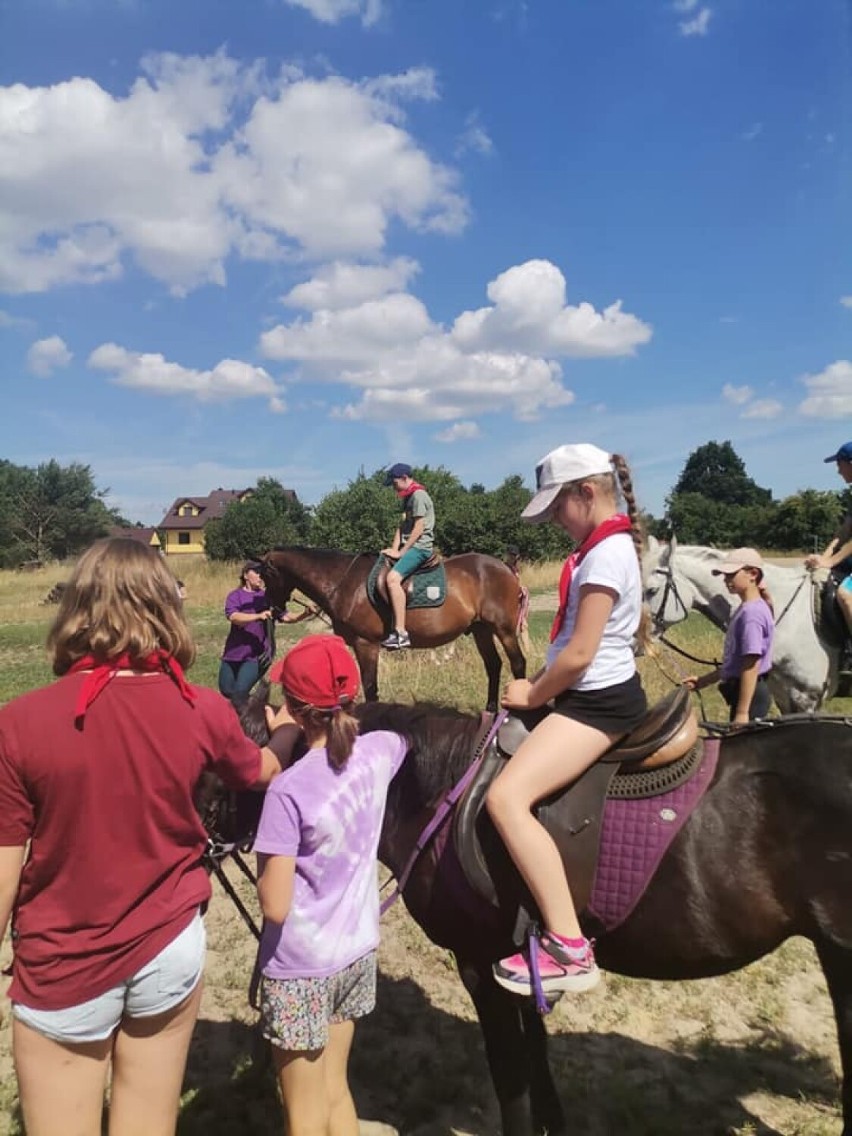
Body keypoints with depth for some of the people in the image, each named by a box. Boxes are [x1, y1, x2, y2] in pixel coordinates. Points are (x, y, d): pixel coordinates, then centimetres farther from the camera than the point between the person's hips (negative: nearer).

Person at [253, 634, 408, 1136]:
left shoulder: (289, 789, -27)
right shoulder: (379, 753, -11)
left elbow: (275, 906, -24)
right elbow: (408, 735, 16)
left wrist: (263, 864, -3)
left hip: (302, 966, -6)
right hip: (359, 951, 6)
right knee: (335, 1092, 26)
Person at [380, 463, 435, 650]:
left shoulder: (419, 495, -10)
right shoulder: (408, 498, 20)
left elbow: (418, 529, -16)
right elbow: (402, 526, 15)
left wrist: (401, 552, -15)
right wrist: (394, 548, 0)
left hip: (420, 547, -11)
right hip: (410, 546, 11)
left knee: (392, 577, -29)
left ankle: (401, 633, -31)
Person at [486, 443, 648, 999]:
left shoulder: (605, 553, -18)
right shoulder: (611, 546, 13)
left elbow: (579, 653, -22)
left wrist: (533, 695, -6)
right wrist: (540, 685, 15)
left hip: (598, 701, -11)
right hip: (594, 694, 11)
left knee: (506, 797, -22)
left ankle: (569, 948, -16)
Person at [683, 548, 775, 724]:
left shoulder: (752, 612, -19)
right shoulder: (746, 609, 11)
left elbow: (751, 666, -23)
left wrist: (742, 713, -24)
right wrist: (702, 681, 16)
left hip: (750, 694, -10)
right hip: (742, 691, 10)